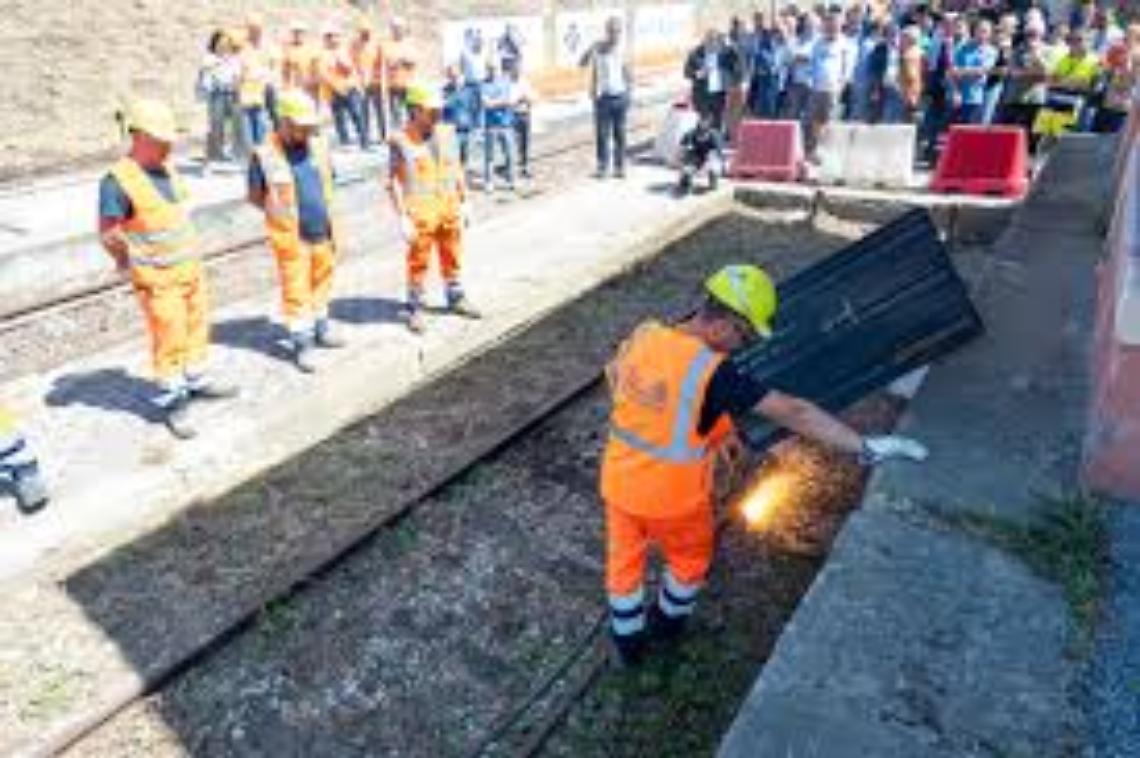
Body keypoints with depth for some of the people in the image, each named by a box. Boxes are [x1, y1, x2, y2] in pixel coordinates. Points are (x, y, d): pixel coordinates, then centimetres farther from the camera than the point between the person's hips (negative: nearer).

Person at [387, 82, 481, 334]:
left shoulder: (446, 133, 5)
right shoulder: (401, 141, -12)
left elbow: (457, 170, 13)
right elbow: (394, 182, -11)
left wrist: (464, 202, 13)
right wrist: (403, 218, -15)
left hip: (449, 207, 5)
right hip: (421, 211, -5)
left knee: (453, 257, 17)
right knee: (418, 261, 3)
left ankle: (456, 299, 36)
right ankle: (415, 309, 17)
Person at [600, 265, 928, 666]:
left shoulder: (644, 336, -10)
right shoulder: (715, 372, -28)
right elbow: (792, 413, -29)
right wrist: (866, 446, -25)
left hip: (619, 482, 5)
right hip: (672, 496, -4)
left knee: (624, 561, 25)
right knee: (690, 558, 28)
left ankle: (628, 643, 45)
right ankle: (668, 620, 53)